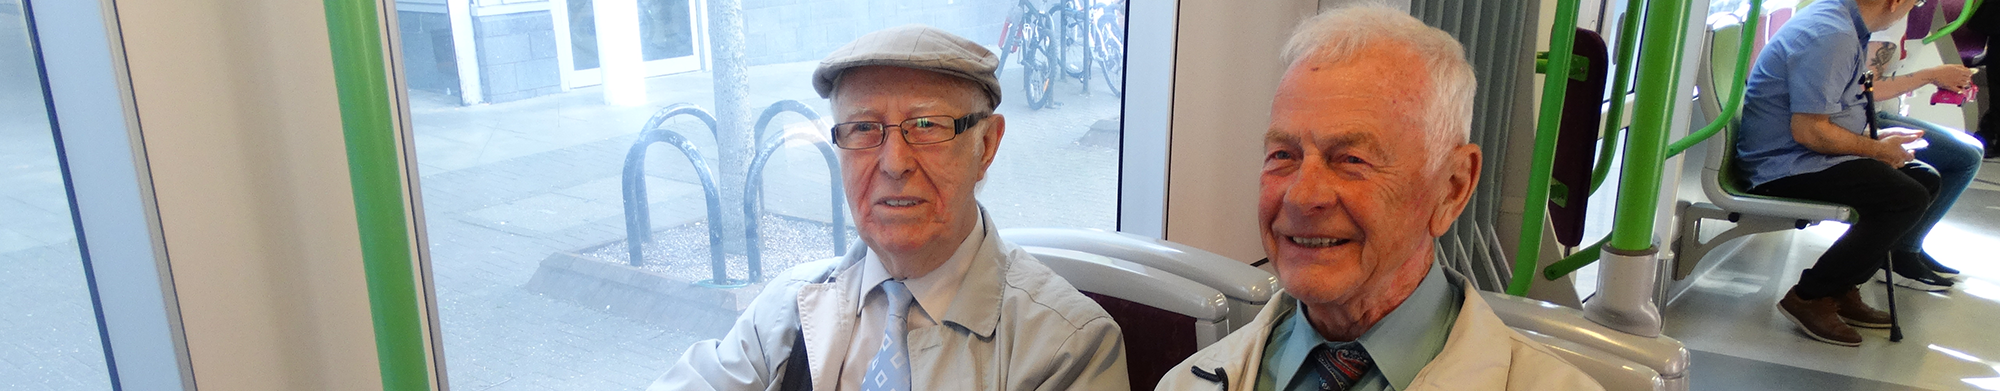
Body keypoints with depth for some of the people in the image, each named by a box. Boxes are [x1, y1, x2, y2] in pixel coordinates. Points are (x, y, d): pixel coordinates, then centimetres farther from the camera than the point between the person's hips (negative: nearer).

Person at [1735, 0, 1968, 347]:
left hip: (1803, 157, 11)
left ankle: (1840, 290, 11)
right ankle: (1810, 297, -9)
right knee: (1907, 198, -20)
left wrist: (1931, 77, 44)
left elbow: (1860, 91, 33)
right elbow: (1808, 130, -25)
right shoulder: (1831, 35, -21)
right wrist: (1878, 149, -10)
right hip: (1783, 166, -11)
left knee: (1925, 179, 10)